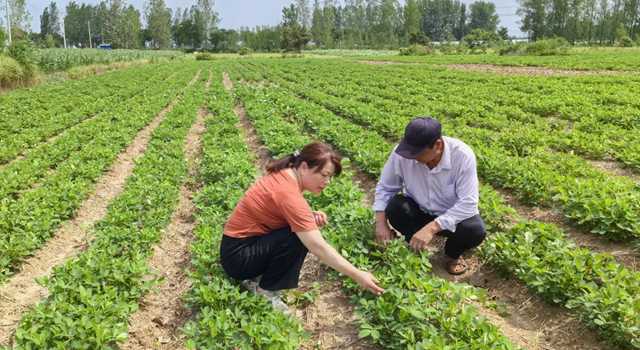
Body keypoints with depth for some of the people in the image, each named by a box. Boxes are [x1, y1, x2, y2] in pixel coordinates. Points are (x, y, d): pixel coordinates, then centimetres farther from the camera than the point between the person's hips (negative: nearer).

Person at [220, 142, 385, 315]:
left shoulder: (285, 173, -1)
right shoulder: (289, 195, -28)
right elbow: (318, 248, -30)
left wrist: (310, 216, -10)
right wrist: (358, 276, -28)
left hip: (247, 238, 9)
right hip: (238, 256, -9)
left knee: (302, 230, -3)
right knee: (298, 238, -26)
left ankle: (257, 277, 4)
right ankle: (264, 290, -9)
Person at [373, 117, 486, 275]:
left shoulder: (463, 156, -29)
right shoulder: (401, 153, -22)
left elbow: (468, 203, -30)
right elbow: (385, 187, -8)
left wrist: (431, 228, -39)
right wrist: (381, 222, -21)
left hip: (454, 215, -1)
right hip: (419, 212, 2)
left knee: (475, 230, -32)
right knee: (395, 206, -29)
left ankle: (453, 253, 5)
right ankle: (417, 248, 0)